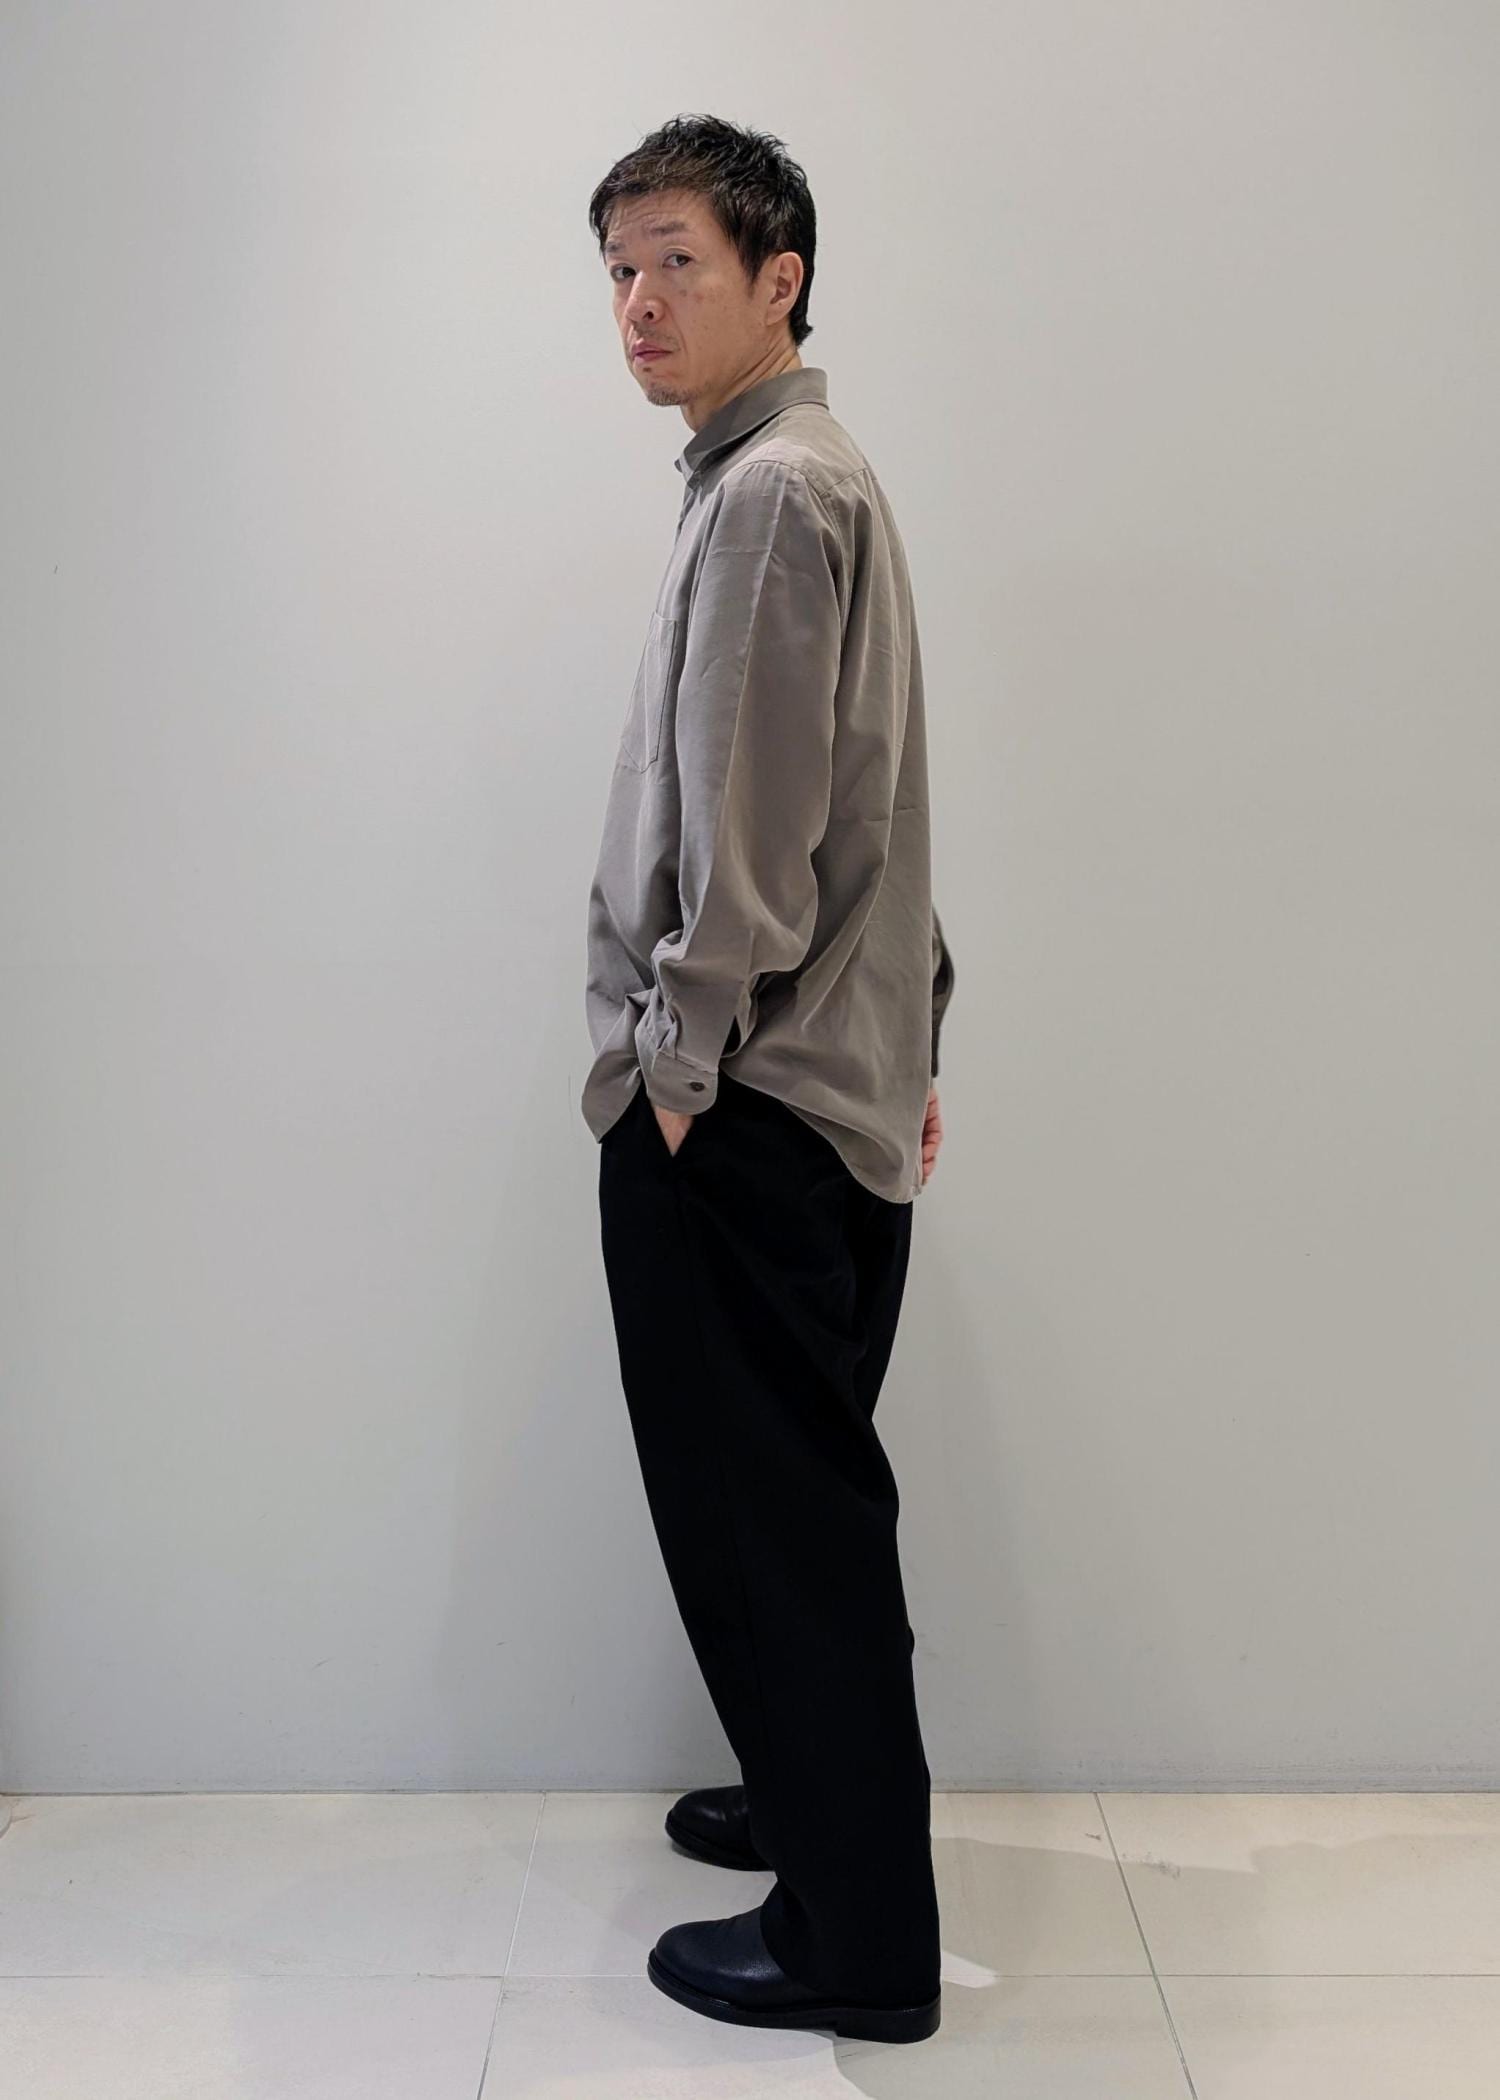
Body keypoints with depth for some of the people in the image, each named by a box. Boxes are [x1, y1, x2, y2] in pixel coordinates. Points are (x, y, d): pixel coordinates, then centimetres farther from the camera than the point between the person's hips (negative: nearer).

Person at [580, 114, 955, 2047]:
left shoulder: (770, 491, -13)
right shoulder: (822, 479, 20)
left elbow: (745, 828, -20)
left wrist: (679, 1050, -11)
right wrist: (906, 1040, 23)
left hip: (740, 1109, -10)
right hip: (831, 1090, 10)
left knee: (768, 1516, -1)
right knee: (806, 1501, 19)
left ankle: (855, 1941, 11)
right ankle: (833, 1799, 35)